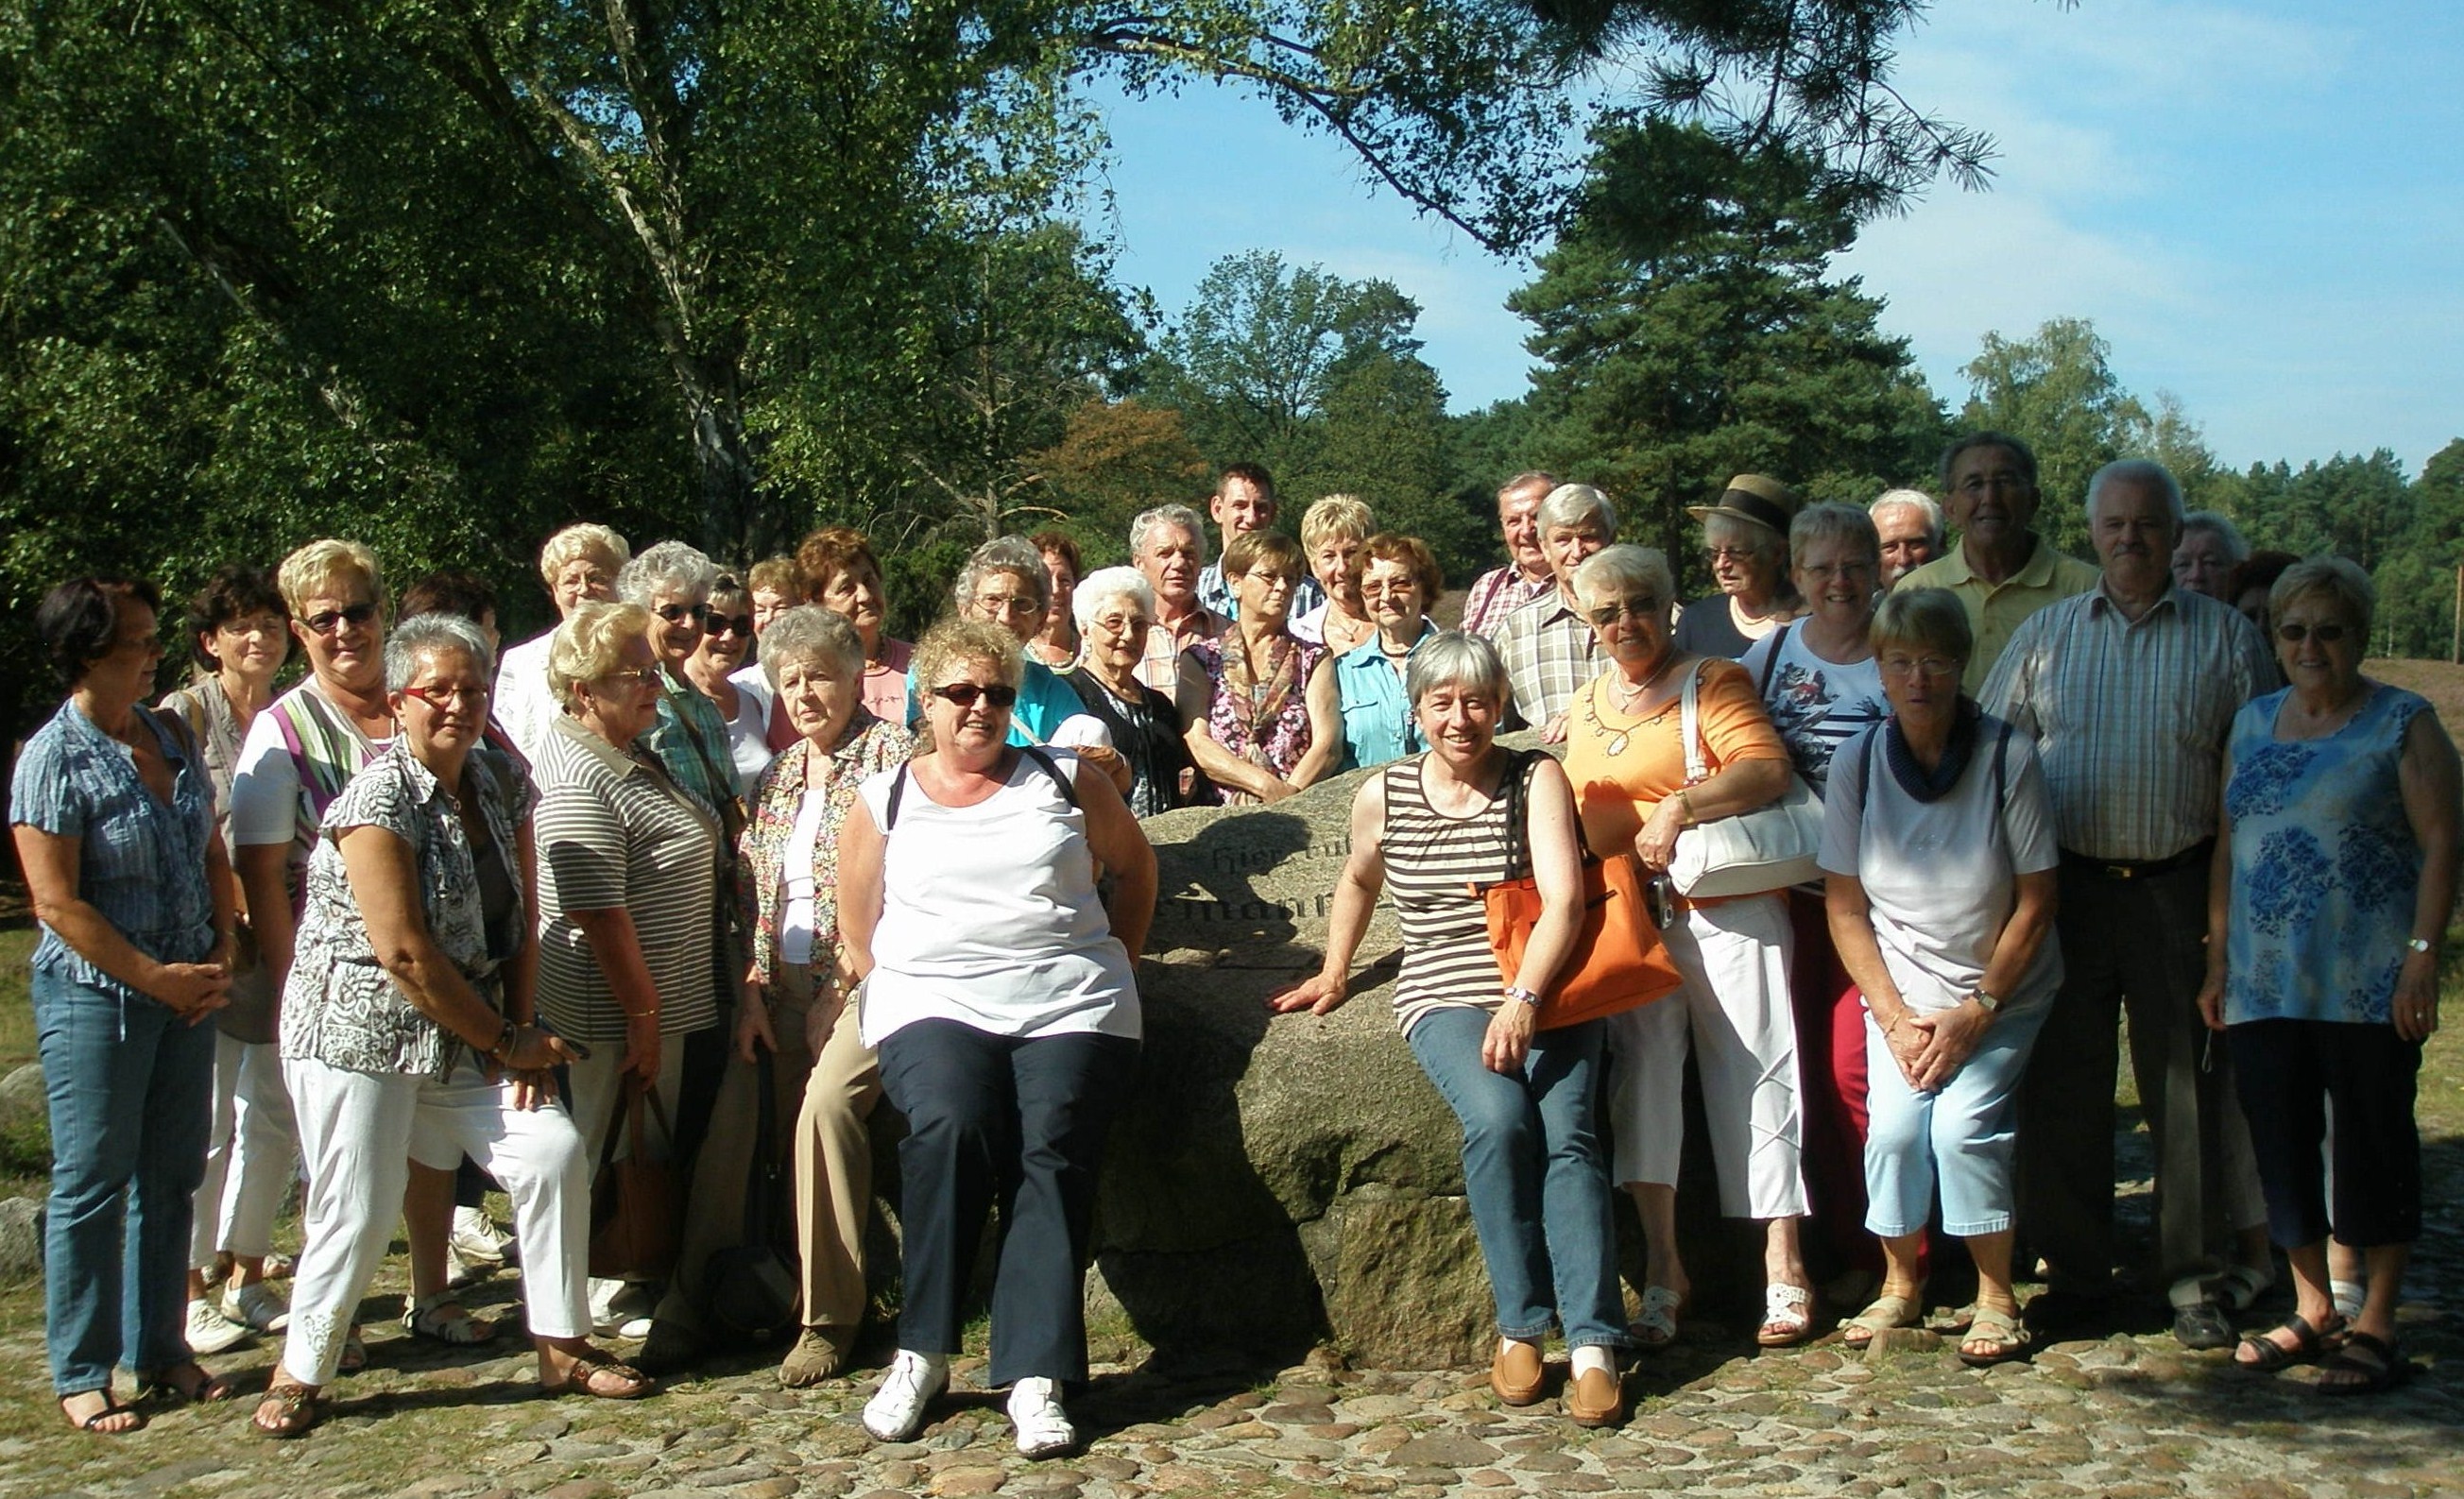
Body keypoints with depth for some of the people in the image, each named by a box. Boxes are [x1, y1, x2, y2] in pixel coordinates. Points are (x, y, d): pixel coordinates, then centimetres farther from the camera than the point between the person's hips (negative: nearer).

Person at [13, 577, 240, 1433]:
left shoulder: (173, 738, 7)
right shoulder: (54, 759, -13)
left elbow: (212, 857, 13)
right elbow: (57, 903, -16)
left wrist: (220, 959, 1)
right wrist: (155, 977, -15)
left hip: (185, 990, 6)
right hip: (96, 995, -6)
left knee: (172, 1177, 12)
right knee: (92, 1185, 3)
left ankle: (161, 1349, 25)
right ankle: (81, 1374, 14)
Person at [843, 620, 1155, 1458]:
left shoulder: (1066, 781, 13)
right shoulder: (884, 801, 14)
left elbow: (1134, 865, 24)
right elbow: (858, 926, 17)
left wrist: (1114, 963, 18)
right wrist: (890, 995, 4)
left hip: (1067, 1003, 0)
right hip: (933, 999, 0)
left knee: (1052, 1145, -25)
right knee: (950, 1123, -30)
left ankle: (1036, 1377, -27)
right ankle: (922, 1352, -18)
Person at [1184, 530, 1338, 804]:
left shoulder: (1313, 659, 15)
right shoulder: (1201, 658, 12)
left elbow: (1328, 743, 1)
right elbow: (1195, 742, -1)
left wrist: (1290, 795, -15)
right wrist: (1269, 785, -12)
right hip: (1223, 818, -1)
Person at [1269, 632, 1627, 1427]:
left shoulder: (1537, 779, -1)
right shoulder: (1383, 796, 6)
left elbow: (1564, 899, -11)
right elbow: (1357, 882, 27)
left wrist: (1523, 1000, -23)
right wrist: (1333, 974, 26)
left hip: (1544, 990, 0)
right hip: (1444, 998, 1)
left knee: (1566, 1130, -26)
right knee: (1498, 1116, -29)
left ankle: (1593, 1345, -26)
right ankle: (1519, 1326, -17)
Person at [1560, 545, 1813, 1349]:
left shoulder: (1712, 682, 1)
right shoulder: (1584, 707, 18)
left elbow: (1768, 769, -13)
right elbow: (1574, 814, 26)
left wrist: (1679, 807, -20)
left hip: (1725, 910, -5)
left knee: (1753, 1073, -4)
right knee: (1639, 1071, -3)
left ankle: (1783, 1266, 1)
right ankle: (1661, 1262, 3)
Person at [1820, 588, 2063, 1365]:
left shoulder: (2007, 757, -14)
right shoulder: (1858, 761, -7)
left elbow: (2037, 900, -9)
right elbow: (1844, 904, -2)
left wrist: (1976, 1012, -12)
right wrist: (1895, 1018, -10)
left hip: (2002, 989, -2)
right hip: (1900, 990, 2)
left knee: (1962, 1123, -19)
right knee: (1895, 1124, -16)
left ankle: (1997, 1295, 2)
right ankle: (1900, 1284, 9)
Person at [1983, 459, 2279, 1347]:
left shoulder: (2225, 635, 5)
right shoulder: (2046, 633, 9)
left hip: (2180, 888, -1)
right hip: (2067, 885, 2)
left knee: (2189, 1084, 3)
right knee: (2062, 1085, 5)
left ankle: (2197, 1276, 15)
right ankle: (2075, 1273, 16)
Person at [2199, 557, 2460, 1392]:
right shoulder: (2253, 723, 14)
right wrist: (2219, 959, 12)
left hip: (2369, 985, -5)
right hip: (2265, 982, 5)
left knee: (2372, 1143, 1)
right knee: (2279, 1143, 7)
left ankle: (2375, 1327, 10)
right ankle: (2312, 1308, 21)